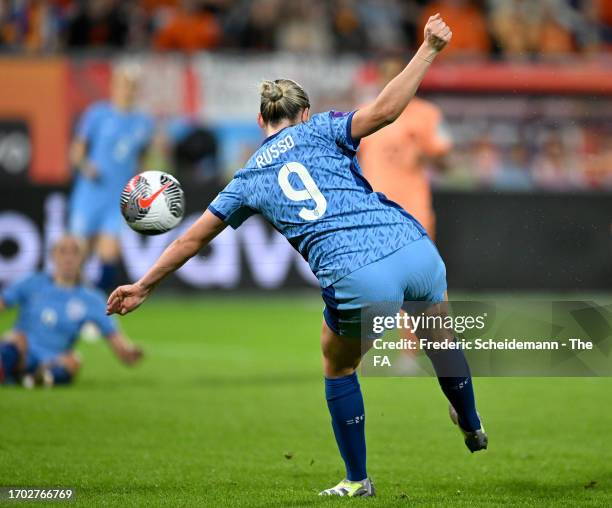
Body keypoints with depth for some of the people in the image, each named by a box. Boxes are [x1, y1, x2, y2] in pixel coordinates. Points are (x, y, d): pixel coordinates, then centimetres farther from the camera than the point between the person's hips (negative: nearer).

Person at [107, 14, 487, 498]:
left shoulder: (249, 179, 19)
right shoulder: (319, 130, 14)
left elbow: (192, 239, 26)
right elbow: (384, 109, -4)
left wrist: (144, 286, 37)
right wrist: (429, 49, 2)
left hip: (356, 280, -1)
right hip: (414, 249, 1)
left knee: (339, 366, 29)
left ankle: (358, 480, 31)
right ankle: (472, 426, 53)